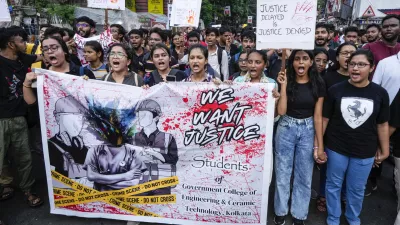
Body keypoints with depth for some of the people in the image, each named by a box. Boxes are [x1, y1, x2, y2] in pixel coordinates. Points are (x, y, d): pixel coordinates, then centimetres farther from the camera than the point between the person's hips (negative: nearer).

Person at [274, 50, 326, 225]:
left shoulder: (318, 84, -4)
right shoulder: (285, 80, -6)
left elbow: (318, 116, -4)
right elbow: (281, 111, -13)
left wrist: (320, 146, -5)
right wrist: (284, 86, -20)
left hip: (308, 131, 1)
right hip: (286, 129, 0)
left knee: (304, 176, 11)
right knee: (282, 173, 10)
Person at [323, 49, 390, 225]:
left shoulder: (380, 93, -6)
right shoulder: (335, 90, -9)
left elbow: (382, 125, 2)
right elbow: (324, 119, -5)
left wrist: (384, 150, 6)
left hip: (365, 152, 1)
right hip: (336, 149, -1)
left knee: (357, 189, 18)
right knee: (333, 185, 14)